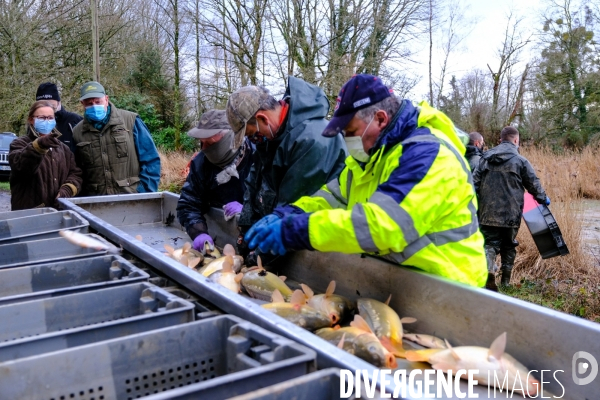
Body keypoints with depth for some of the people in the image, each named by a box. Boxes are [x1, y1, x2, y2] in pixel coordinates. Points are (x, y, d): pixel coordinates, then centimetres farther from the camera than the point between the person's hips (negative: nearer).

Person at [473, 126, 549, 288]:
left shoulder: (485, 158, 6)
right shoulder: (520, 160, -3)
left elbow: (475, 183, 5)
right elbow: (533, 184, 3)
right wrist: (543, 198, 22)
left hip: (488, 212, 2)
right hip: (511, 213, -1)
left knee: (490, 243, 4)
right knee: (508, 245, 14)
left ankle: (488, 270, -23)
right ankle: (505, 279, 21)